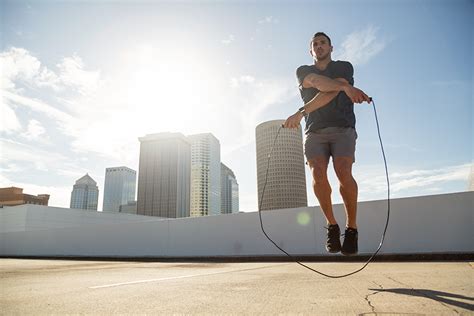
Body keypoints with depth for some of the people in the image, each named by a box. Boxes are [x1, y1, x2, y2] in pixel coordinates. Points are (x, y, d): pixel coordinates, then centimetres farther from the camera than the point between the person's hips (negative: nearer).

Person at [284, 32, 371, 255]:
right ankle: (332, 225, -6)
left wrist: (301, 112, -15)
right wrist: (346, 87, -20)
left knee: (343, 172, -24)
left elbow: (330, 93, -7)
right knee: (318, 174, -23)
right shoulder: (303, 71, 18)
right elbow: (319, 83, -6)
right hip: (314, 132, 1)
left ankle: (351, 227, -8)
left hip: (342, 129, -1)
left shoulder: (344, 67, 13)